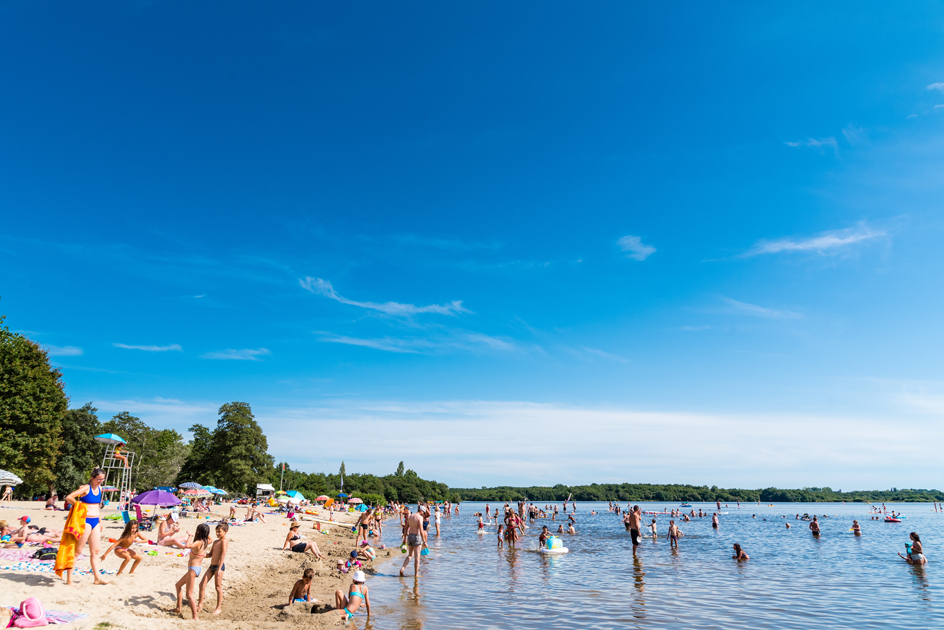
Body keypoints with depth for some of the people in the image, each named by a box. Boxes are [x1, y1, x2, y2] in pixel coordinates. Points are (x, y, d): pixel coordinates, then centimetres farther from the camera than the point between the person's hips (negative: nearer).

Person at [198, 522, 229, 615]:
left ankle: (218, 608, 12)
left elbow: (223, 555, -20)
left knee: (218, 587, 0)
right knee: (202, 584, 8)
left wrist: (219, 568, -27)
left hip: (219, 566, -9)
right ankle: (200, 605, 21)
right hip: (212, 566, 9)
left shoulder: (224, 541, -12)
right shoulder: (215, 541, 16)